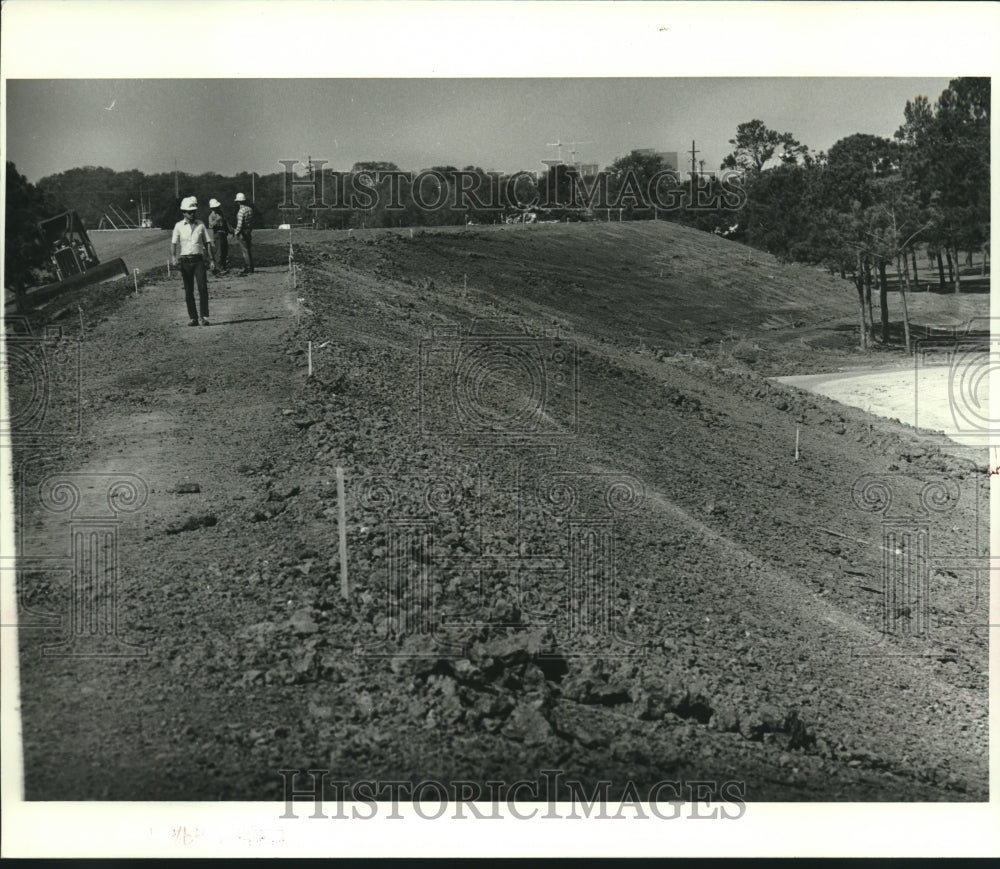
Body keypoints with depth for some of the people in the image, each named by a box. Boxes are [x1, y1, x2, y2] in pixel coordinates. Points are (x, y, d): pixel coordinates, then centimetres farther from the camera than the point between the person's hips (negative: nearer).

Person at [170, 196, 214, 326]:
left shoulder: (201, 225, 6)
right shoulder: (179, 226, 4)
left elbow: (208, 242, 9)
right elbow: (174, 243, 2)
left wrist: (211, 259, 3)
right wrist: (174, 257, -13)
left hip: (198, 259, 0)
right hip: (185, 261, 0)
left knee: (203, 288, -10)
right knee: (188, 291, 3)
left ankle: (204, 317, -8)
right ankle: (193, 318, 9)